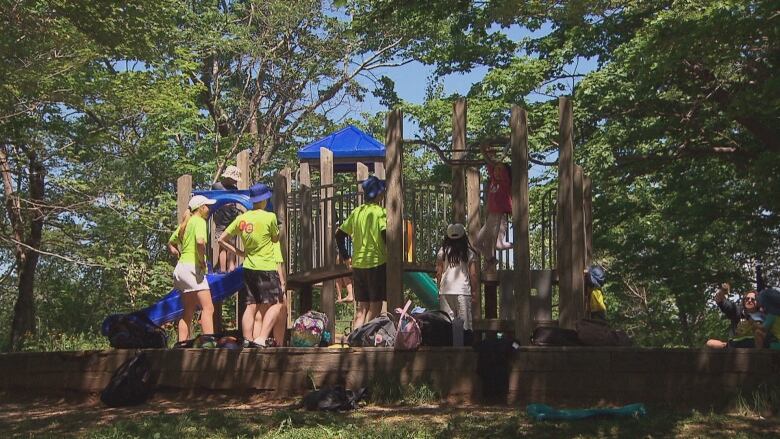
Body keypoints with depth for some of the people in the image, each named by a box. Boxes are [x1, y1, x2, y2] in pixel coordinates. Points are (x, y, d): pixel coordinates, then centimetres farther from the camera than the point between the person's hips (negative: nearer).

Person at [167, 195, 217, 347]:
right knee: (208, 307, -14)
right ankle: (208, 341, -25)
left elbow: (170, 245, 27)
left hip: (181, 267, 10)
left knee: (188, 311, 12)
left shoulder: (185, 223, 19)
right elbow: (200, 241, -27)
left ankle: (182, 344, 11)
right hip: (193, 268, -10)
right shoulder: (199, 221, -8)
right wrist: (202, 260, -15)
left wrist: (181, 256, 16)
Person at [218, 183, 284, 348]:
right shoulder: (269, 217, -9)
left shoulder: (241, 218, 6)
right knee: (276, 304, -1)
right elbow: (275, 239, 5)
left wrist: (240, 253, 12)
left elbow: (222, 239, 9)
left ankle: (247, 341, 8)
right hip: (267, 268, -6)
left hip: (248, 267, 6)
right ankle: (261, 339, -14)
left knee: (251, 306, 9)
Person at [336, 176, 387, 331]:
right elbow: (386, 233, -21)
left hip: (358, 264, 6)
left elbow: (339, 234, 13)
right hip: (377, 262, -6)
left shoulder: (356, 212, 11)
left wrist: (345, 256, 17)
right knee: (375, 306, 2)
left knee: (362, 307, 12)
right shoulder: (380, 212, -7)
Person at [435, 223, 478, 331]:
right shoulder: (469, 253, 2)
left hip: (445, 291, 1)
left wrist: (439, 289, 11)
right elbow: (473, 275, 1)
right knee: (464, 321, 2)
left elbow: (438, 273, 3)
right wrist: (474, 292, 7)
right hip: (463, 290, -1)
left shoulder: (442, 252, 4)